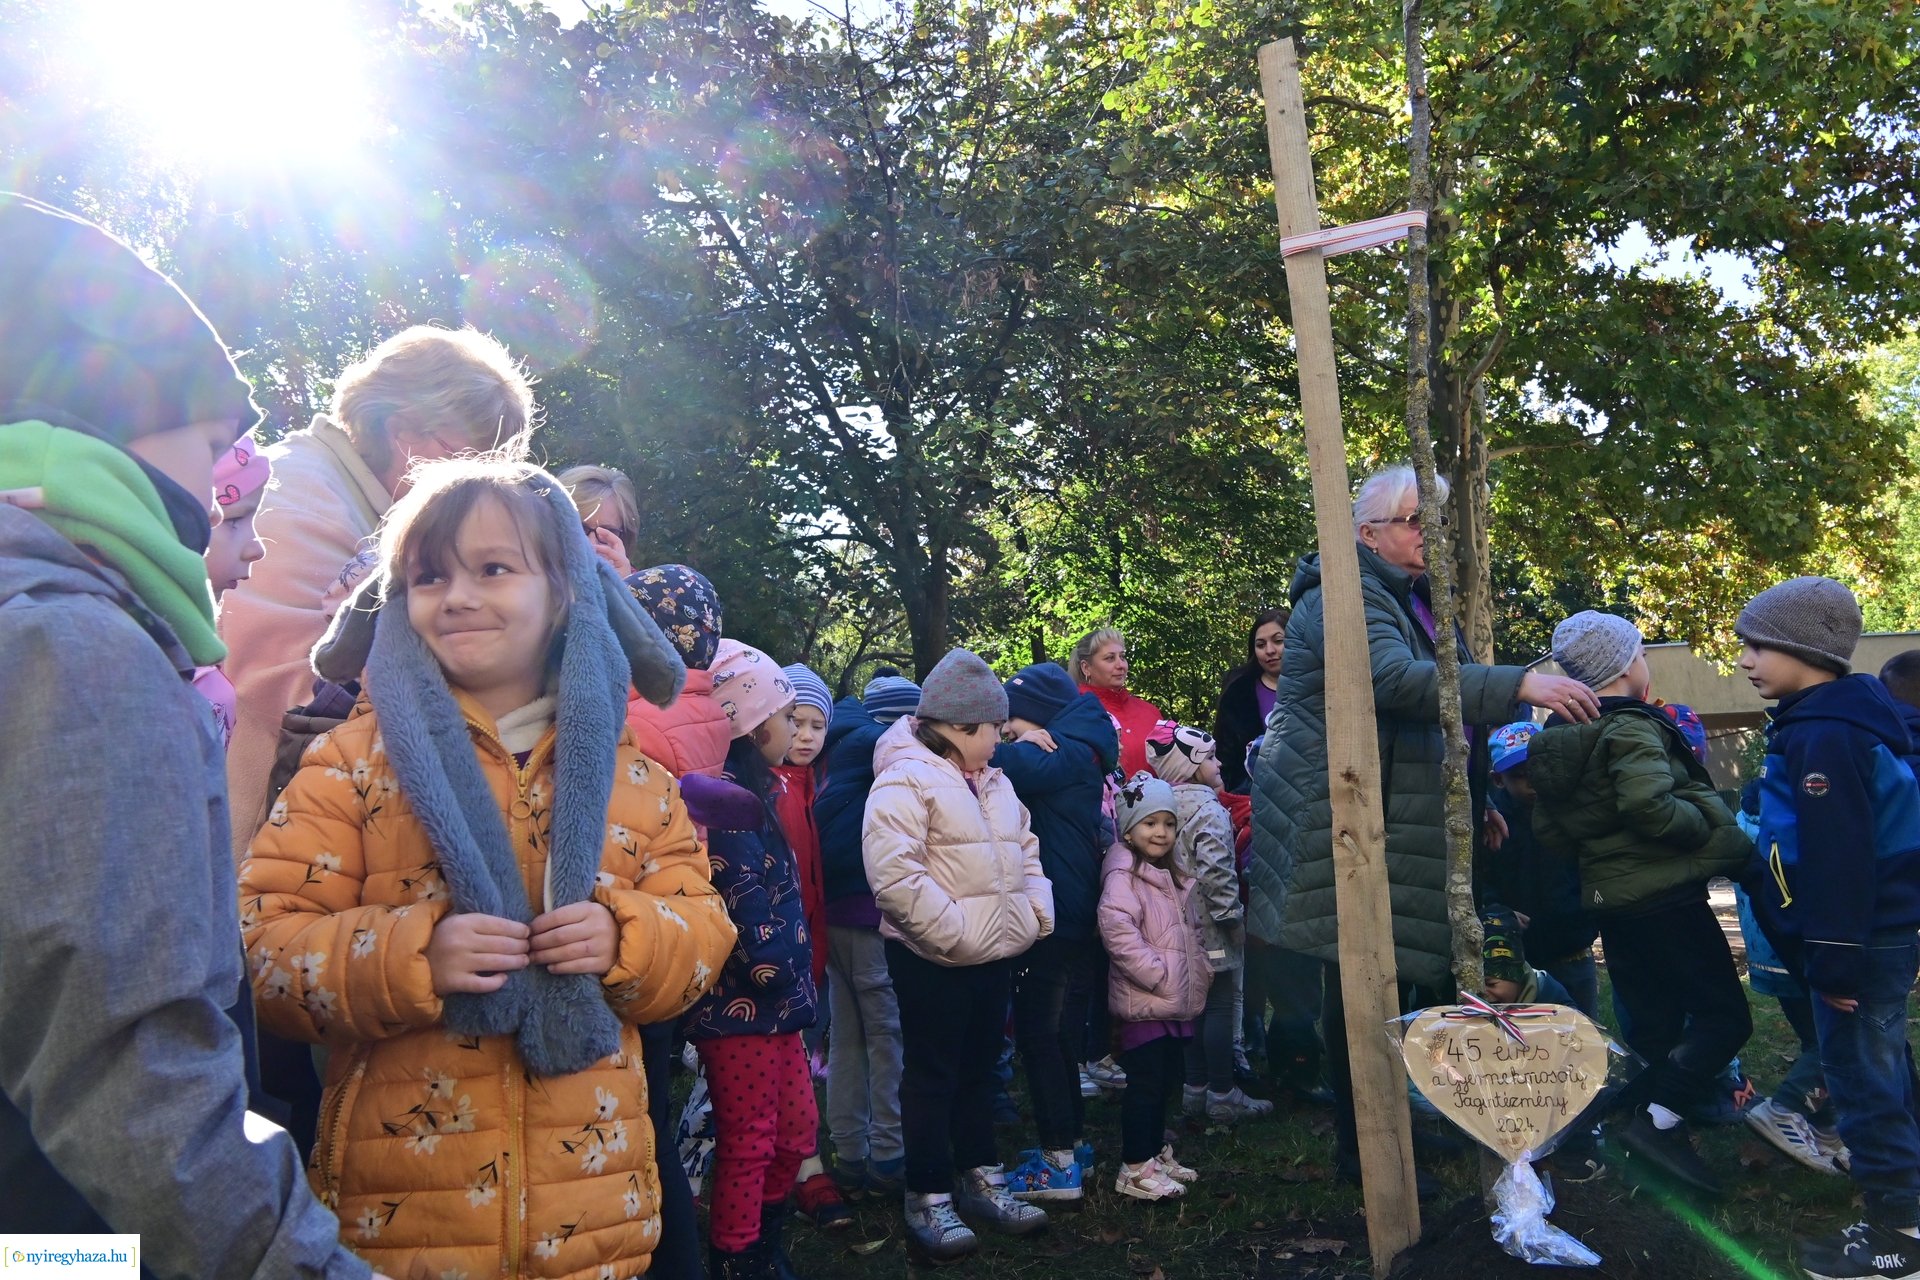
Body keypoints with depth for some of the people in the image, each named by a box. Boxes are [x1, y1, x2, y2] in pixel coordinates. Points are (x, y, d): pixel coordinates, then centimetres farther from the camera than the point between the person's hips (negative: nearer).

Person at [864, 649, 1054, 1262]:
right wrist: (955, 933, -23)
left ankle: (980, 1181, 31)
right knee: (932, 1075, 3)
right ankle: (928, 1200, 14)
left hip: (996, 955, 8)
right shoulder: (905, 780, -16)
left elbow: (1025, 852, 22)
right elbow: (893, 875, -26)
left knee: (979, 1068, 18)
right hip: (933, 959, -8)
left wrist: (1037, 912, 6)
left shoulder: (993, 782, 13)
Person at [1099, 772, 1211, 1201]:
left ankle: (1157, 1152, 29)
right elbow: (1117, 931, -26)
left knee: (1165, 1080, 16)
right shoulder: (1123, 876, -13)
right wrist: (1159, 975, -24)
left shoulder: (1175, 879, 17)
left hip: (1178, 1003, 9)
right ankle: (1135, 1169, 2)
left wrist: (1199, 970, 13)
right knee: (1145, 1082, -6)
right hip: (1144, 1003, -9)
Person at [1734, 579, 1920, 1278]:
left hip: (1861, 940, -10)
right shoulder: (1831, 719, 11)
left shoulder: (1826, 735, -22)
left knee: (1862, 1076, 0)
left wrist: (1835, 958, -21)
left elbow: (1838, 858, -25)